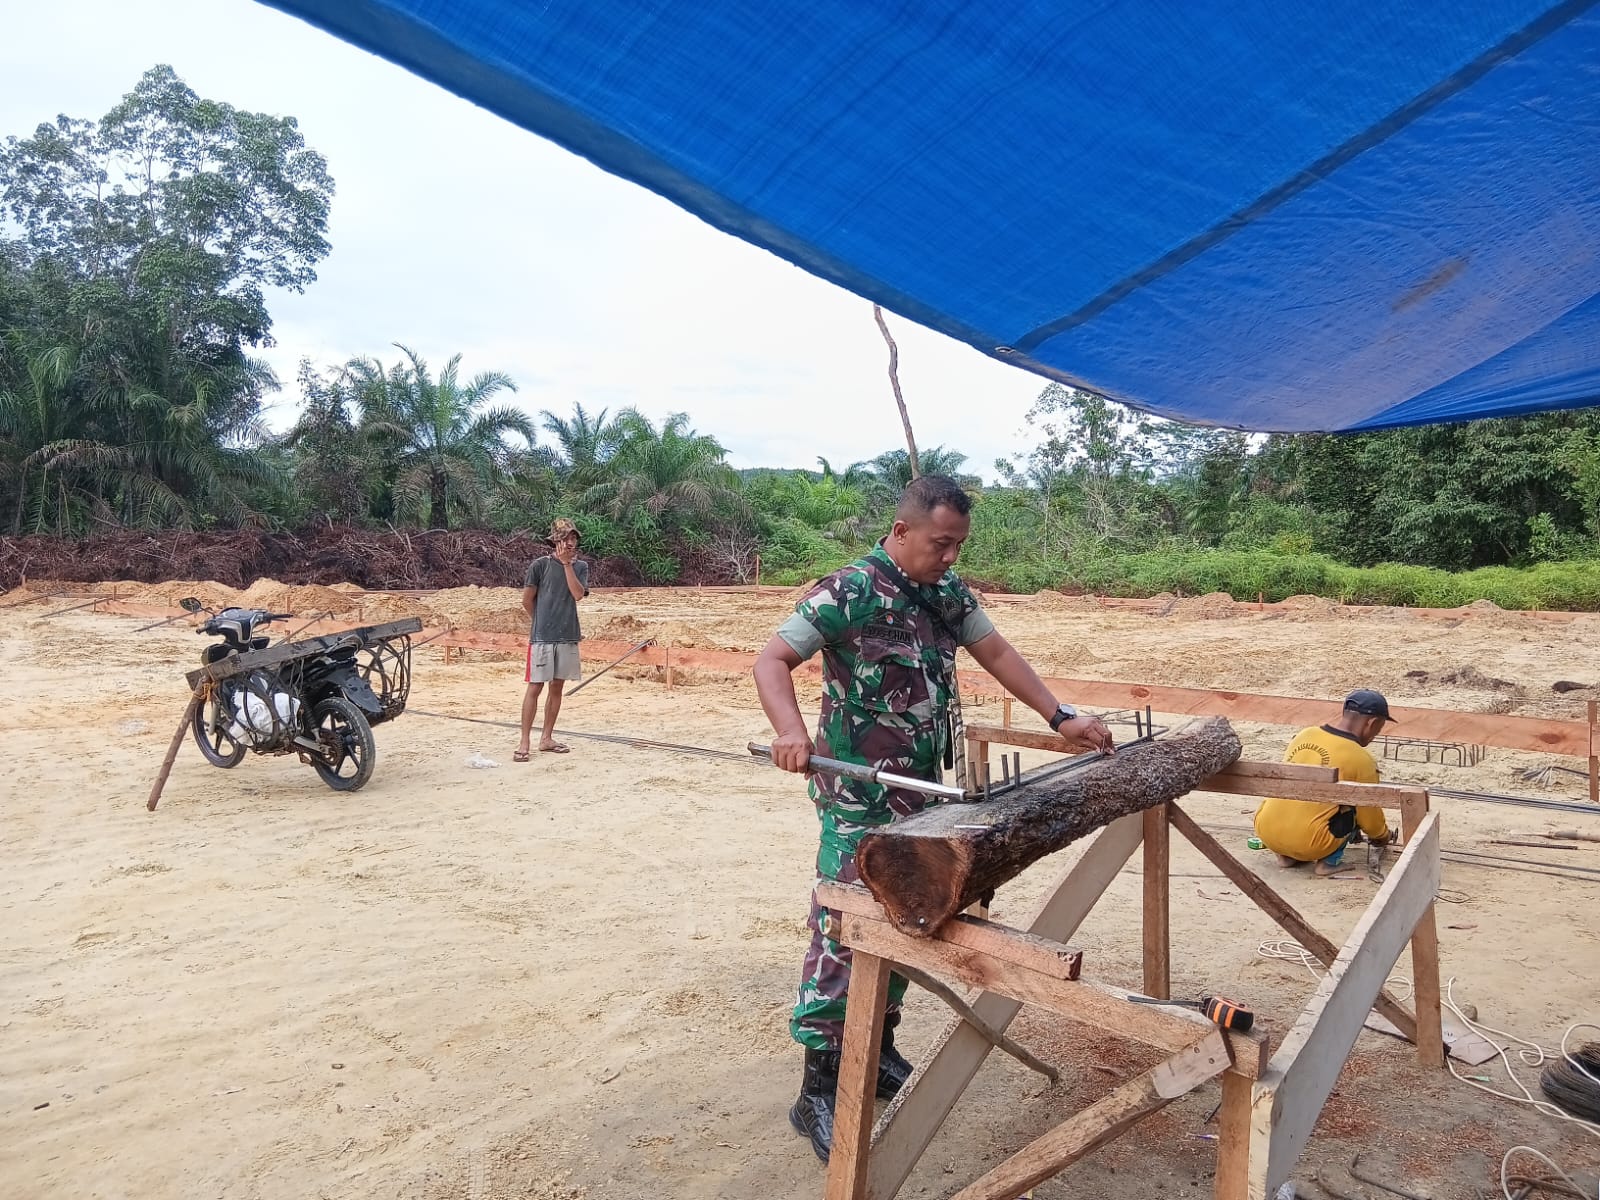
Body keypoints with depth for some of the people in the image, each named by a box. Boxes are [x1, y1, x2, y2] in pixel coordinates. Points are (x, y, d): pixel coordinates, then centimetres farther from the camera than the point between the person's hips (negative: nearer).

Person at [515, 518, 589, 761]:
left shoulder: (580, 566, 8)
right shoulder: (539, 565, -3)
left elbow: (578, 594, -9)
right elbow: (527, 601, 2)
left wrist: (567, 563, -12)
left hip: (568, 637, 4)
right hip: (542, 637, -4)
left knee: (557, 686, 9)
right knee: (535, 686, -5)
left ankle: (546, 738, 19)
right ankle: (524, 742, -1)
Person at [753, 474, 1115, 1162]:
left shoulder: (947, 591, 5)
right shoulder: (847, 592, -17)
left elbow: (996, 652, 13)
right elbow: (773, 660, -19)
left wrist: (1060, 717, 5)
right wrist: (791, 730, -38)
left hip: (922, 794, 7)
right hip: (858, 800, -7)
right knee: (843, 931, -4)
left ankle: (880, 1050, 35)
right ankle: (818, 1092, 7)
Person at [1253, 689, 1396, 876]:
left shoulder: (1304, 735, 7)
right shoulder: (1361, 760, -7)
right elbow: (1369, 815, 6)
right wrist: (1383, 836, 31)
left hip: (1265, 831, 5)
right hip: (1308, 844, -5)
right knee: (1357, 806, 14)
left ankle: (1286, 855, 17)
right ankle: (1329, 861, 3)